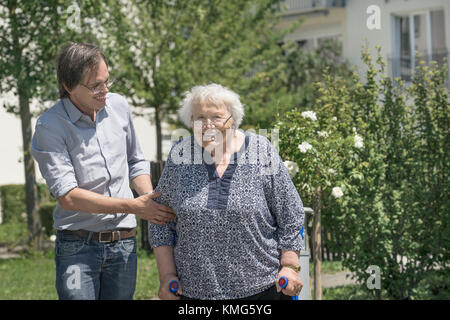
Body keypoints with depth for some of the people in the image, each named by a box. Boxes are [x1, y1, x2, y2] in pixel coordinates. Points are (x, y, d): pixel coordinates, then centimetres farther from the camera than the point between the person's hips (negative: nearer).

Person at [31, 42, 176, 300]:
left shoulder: (119, 106, 5)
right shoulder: (50, 126, -11)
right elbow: (68, 196, -17)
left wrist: (153, 203, -1)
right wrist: (133, 207, -19)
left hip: (124, 244, 4)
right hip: (78, 247, -4)